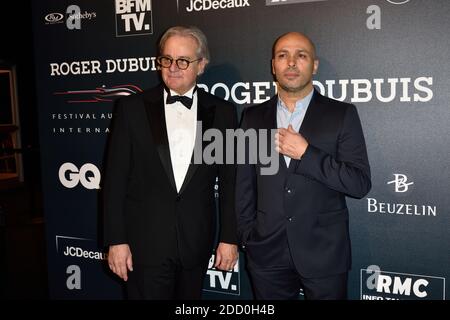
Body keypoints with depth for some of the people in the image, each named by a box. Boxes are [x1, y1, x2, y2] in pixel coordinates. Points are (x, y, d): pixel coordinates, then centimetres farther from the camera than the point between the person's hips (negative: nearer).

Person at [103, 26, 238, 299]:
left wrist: (229, 238, 2)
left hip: (196, 243, 2)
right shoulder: (132, 108, -1)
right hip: (145, 242, -1)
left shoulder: (222, 112, 3)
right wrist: (116, 240, -5)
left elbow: (230, 181, 4)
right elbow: (115, 178, -2)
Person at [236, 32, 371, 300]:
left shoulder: (342, 114, -3)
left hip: (323, 254, -2)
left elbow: (360, 183, -10)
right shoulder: (254, 117, 5)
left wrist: (305, 153, -16)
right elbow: (244, 184, 9)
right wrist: (247, 236, 6)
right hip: (266, 253, 2)